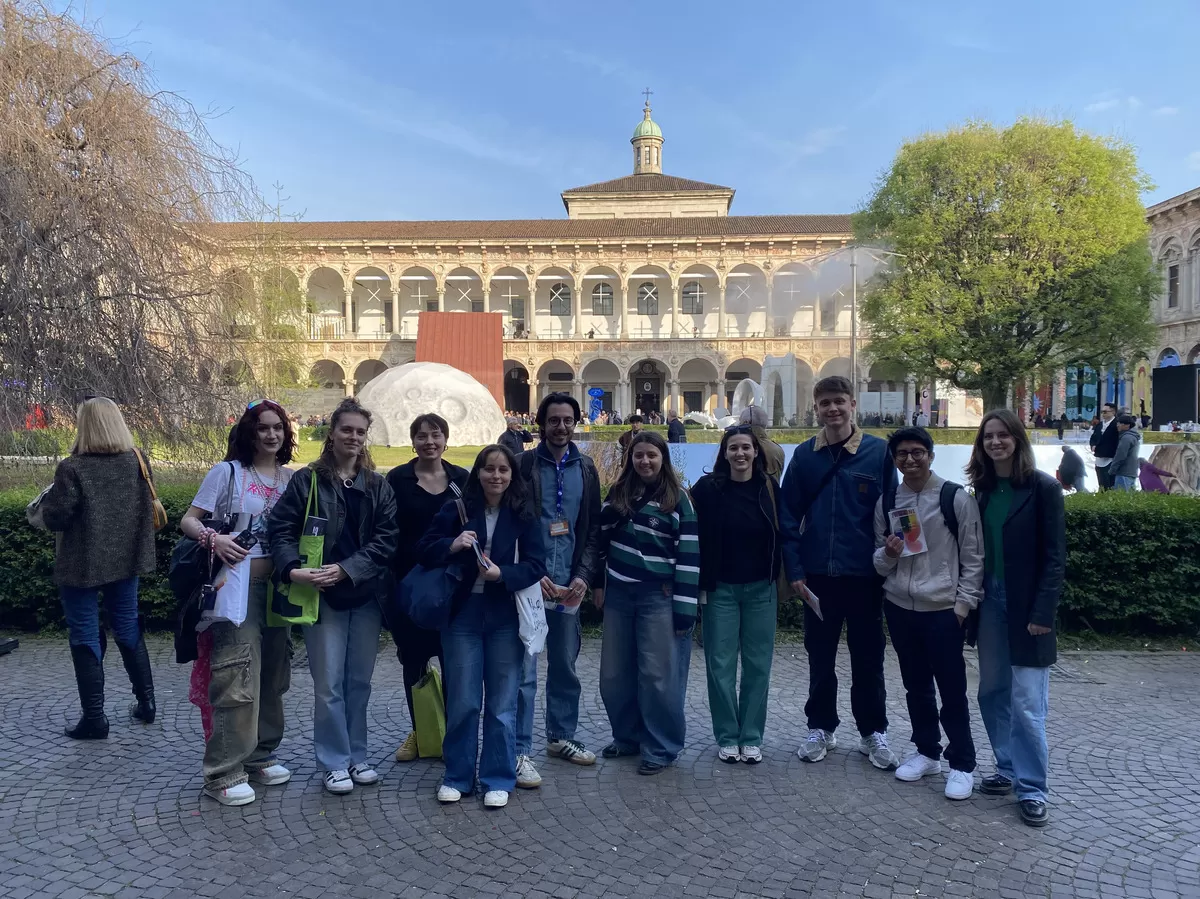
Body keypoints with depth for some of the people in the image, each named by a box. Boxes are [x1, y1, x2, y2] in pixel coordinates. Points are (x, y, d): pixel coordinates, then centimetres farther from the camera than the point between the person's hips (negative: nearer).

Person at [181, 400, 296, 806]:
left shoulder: (291, 478, 9)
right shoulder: (227, 473, -3)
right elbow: (188, 521, -4)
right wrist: (214, 539, -22)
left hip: (277, 586, 5)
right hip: (238, 585, -5)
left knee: (271, 675, 12)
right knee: (236, 677, -8)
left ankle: (259, 756, 28)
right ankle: (223, 773, 3)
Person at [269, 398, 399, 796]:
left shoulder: (378, 486, 5)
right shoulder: (307, 480, -2)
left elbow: (386, 540, -3)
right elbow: (280, 529, -5)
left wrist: (345, 569, -15)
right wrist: (292, 569, -22)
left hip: (365, 595, 3)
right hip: (322, 596, -3)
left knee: (359, 681, 12)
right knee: (329, 684, 2)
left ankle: (357, 757, 26)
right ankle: (335, 762, 17)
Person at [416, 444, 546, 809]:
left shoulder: (525, 516, -1)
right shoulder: (456, 510, 1)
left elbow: (536, 566, -5)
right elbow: (424, 551, 1)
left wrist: (502, 574, -21)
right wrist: (452, 545, -18)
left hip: (506, 618, 0)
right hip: (463, 614, 1)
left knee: (502, 704, 7)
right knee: (462, 703, 7)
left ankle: (498, 780, 20)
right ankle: (457, 777, 23)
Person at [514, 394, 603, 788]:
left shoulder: (586, 469, 9)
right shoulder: (523, 465, -3)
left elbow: (593, 529, 9)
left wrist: (583, 576, -3)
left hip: (569, 585, 4)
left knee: (565, 665, 14)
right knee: (524, 670, -3)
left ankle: (561, 737, 30)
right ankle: (520, 752, 6)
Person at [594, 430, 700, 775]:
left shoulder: (677, 498, -6)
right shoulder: (618, 492, 8)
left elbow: (689, 554, -9)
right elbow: (602, 537, 13)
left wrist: (684, 607, -13)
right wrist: (597, 583, 8)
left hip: (659, 596, -5)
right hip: (618, 594, 5)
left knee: (658, 675, -1)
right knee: (614, 675, 11)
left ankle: (661, 747, 15)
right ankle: (628, 737, 29)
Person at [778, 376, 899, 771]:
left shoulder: (878, 452, -4)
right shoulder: (804, 455, 1)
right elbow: (788, 516, 2)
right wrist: (794, 571, -3)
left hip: (864, 575, -1)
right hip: (817, 576, 2)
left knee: (868, 658, 11)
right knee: (820, 657, 13)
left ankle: (873, 732, 27)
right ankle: (820, 728, 28)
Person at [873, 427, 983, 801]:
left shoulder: (956, 498, -8)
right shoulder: (886, 502, 5)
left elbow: (973, 557, -4)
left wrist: (964, 604, -8)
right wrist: (887, 554, -9)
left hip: (943, 610, -4)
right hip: (899, 608, 4)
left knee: (952, 690, 2)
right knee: (916, 686, 16)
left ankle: (962, 765, 16)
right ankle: (927, 751, 32)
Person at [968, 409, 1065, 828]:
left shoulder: (1043, 488, -8)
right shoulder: (982, 490, 7)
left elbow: (1054, 557, -10)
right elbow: (975, 550, 9)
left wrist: (1042, 613, -14)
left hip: (1027, 605, -5)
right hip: (990, 600, 6)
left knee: (1027, 702, -3)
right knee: (992, 692, 12)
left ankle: (1032, 788, 8)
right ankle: (1007, 767, 27)